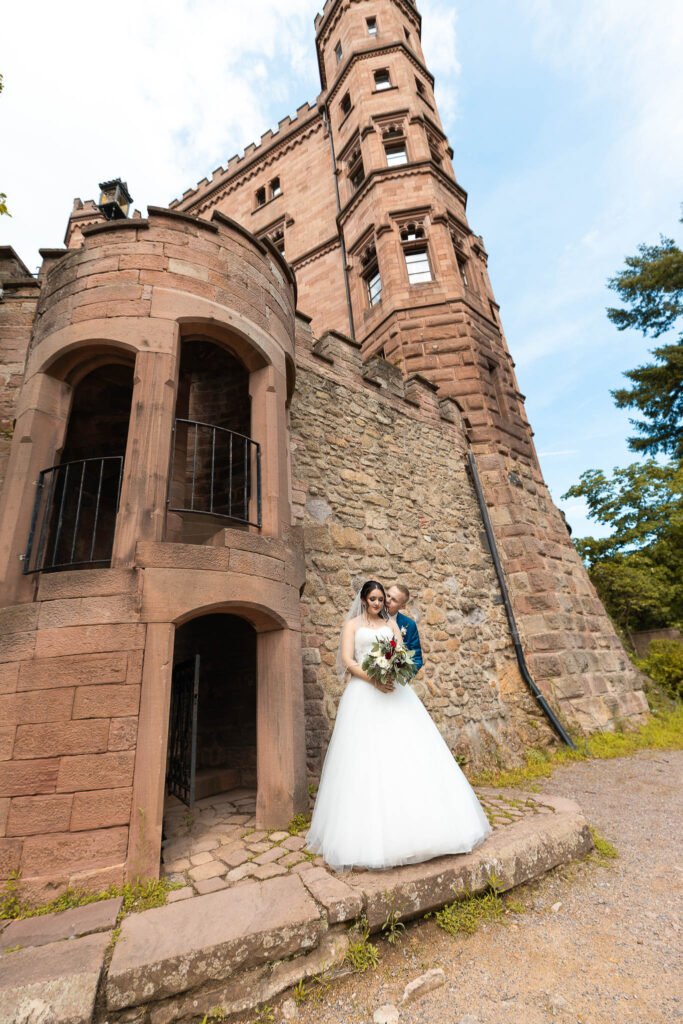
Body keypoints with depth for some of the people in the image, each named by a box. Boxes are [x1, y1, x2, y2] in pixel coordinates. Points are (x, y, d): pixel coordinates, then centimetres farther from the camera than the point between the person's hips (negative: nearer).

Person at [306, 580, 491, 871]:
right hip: (364, 693, -3)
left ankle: (416, 826, 9)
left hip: (394, 689, 3)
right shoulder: (353, 624, 7)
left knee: (408, 751, -2)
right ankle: (369, 831, 5)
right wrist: (373, 679, -16)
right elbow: (347, 661, -3)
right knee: (368, 758, -5)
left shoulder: (391, 624, 16)